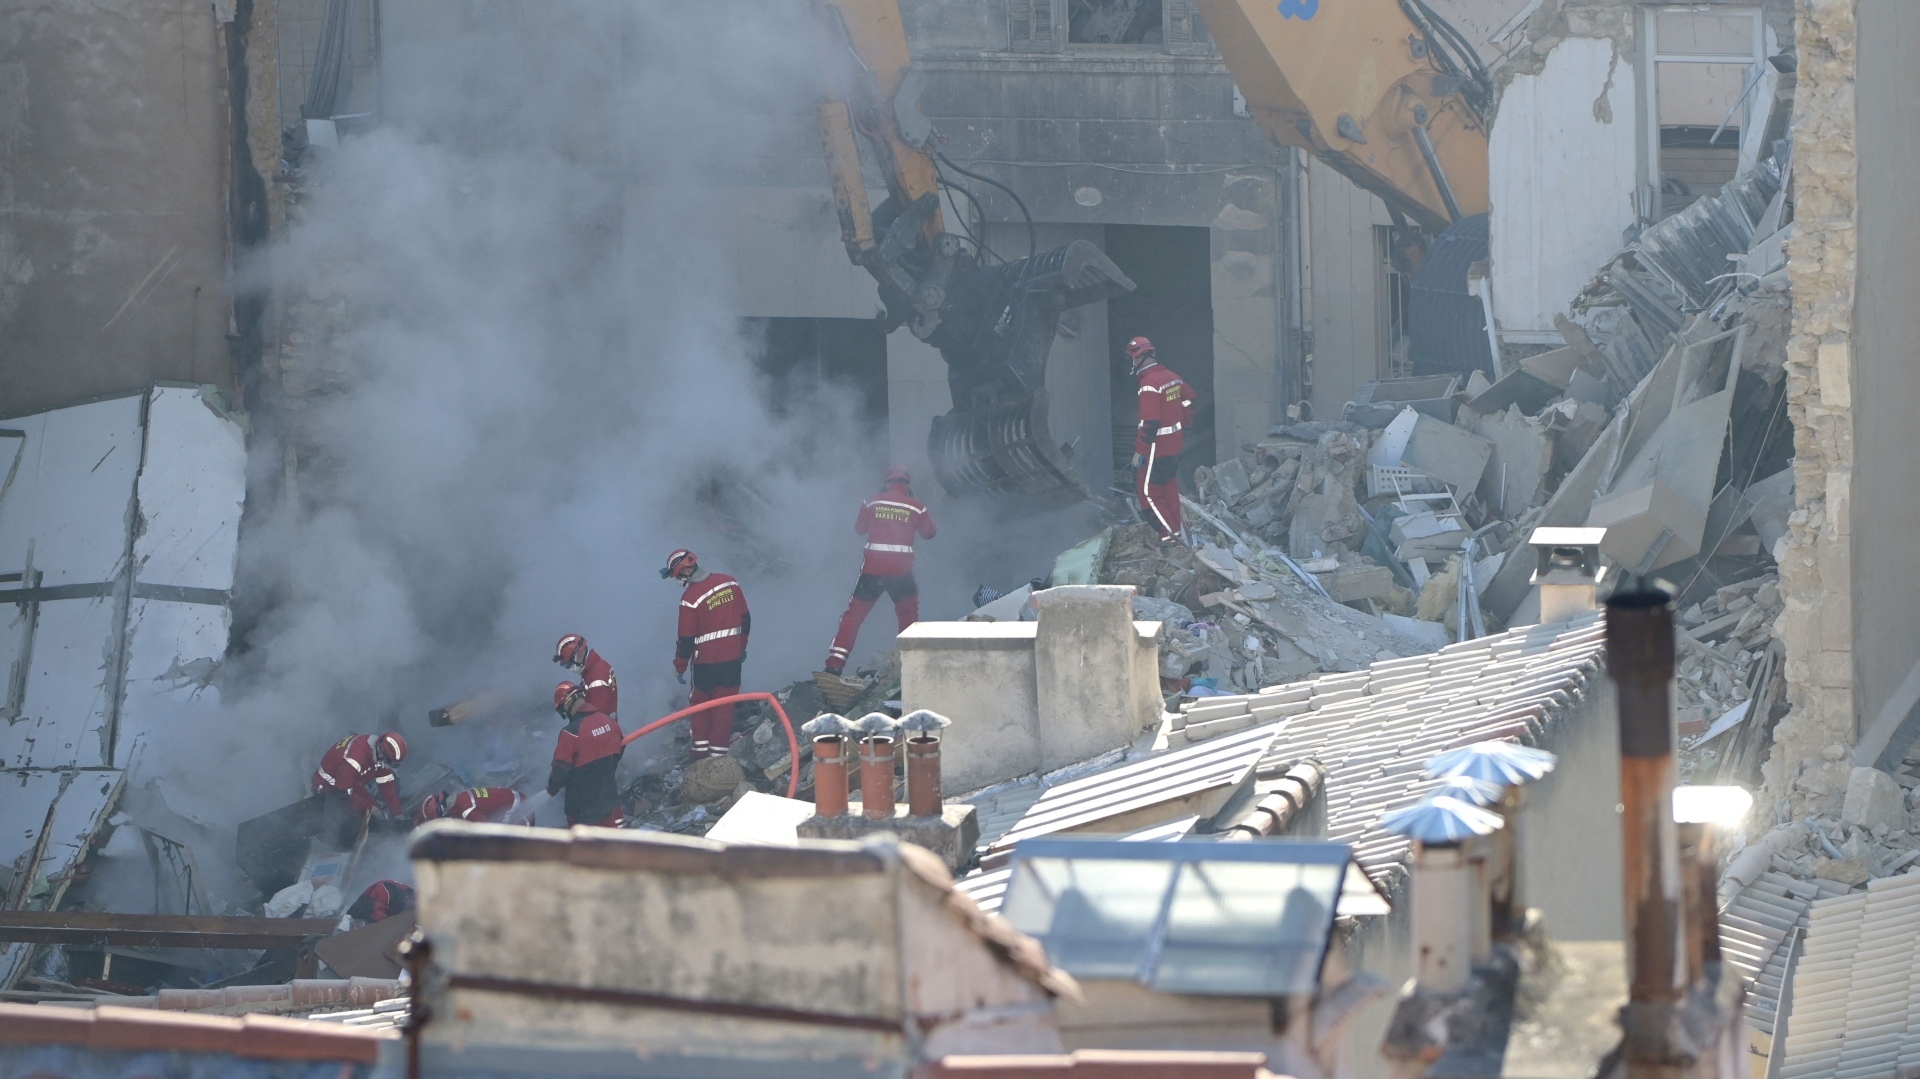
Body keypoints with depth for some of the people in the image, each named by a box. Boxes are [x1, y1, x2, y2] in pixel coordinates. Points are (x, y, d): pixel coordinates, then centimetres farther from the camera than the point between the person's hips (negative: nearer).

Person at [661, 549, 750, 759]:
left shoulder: (690, 598, -20)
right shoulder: (729, 583, -3)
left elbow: (686, 638, -13)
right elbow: (745, 619, 6)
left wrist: (680, 666, 0)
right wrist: (742, 646, 20)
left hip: (705, 661, -4)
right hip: (733, 657, 4)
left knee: (699, 703, 17)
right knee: (724, 705, 11)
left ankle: (701, 751, 20)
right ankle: (718, 752, 12)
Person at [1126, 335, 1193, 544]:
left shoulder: (1149, 384, -22)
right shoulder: (1172, 376, 4)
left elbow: (1149, 422, -26)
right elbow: (1188, 403, 15)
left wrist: (1139, 451, -20)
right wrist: (1183, 426, 25)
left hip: (1158, 447, -9)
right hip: (1176, 444, 9)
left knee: (1148, 491, -1)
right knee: (1169, 487, 20)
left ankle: (1169, 534, -2)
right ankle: (1175, 529, 28)